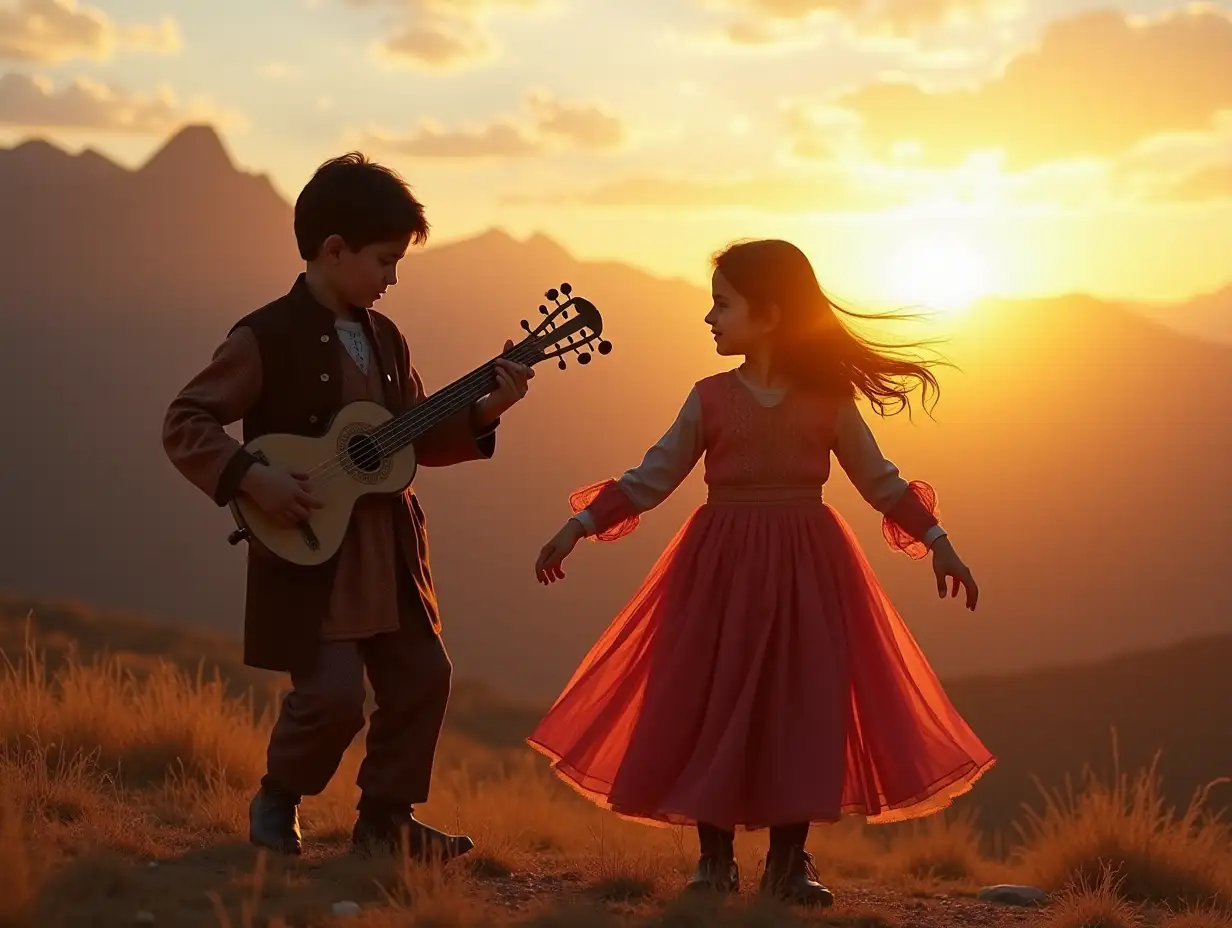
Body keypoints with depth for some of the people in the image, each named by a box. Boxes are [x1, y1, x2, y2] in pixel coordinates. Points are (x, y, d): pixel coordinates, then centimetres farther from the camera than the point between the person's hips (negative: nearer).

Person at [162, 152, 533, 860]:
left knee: (423, 677, 7)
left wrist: (484, 412, 1)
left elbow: (419, 441, 16)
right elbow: (186, 423, -12)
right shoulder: (268, 339, -12)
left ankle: (385, 819, 23)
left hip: (387, 552, 7)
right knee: (333, 694, -13)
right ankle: (277, 804, 13)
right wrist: (253, 478, -24)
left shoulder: (385, 338, 10)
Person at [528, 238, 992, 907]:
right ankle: (714, 860, 11)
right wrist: (579, 526, -1)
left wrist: (937, 541, 7)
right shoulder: (710, 399, 1)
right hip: (723, 569, 1)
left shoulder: (829, 401, 0)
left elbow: (879, 481, 8)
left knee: (802, 709, -1)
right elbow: (651, 477, 5)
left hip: (806, 572, 0)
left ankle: (789, 863, 11)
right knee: (713, 708, -1)